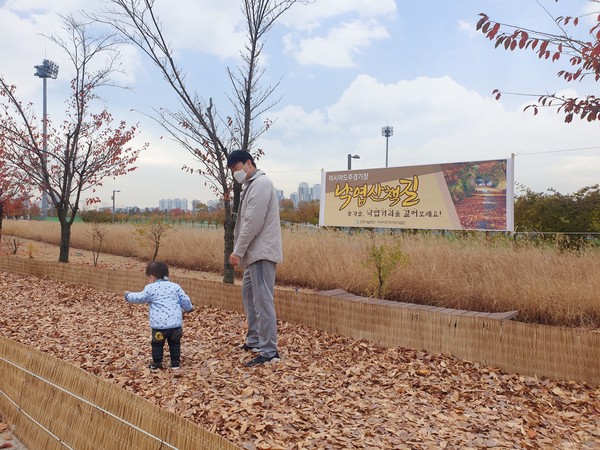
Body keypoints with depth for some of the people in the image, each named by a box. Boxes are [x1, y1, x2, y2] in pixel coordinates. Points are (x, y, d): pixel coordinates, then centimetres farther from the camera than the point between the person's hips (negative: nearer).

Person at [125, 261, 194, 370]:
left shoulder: (150, 288, 0)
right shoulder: (175, 286, 8)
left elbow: (139, 298, 12)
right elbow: (185, 300, 9)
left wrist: (128, 295, 32)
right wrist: (189, 308, 31)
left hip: (159, 324, -3)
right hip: (176, 323, 3)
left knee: (157, 344, 14)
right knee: (174, 343, 17)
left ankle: (156, 364, 20)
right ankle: (175, 363, 22)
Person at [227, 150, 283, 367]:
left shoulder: (260, 183, -13)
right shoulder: (251, 185, 19)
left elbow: (253, 223, -20)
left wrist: (238, 251, -15)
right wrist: (241, 251, 11)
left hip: (262, 253, -11)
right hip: (255, 253, 11)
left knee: (262, 301, -11)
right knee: (248, 294, 19)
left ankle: (269, 352, -7)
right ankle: (254, 340, 31)